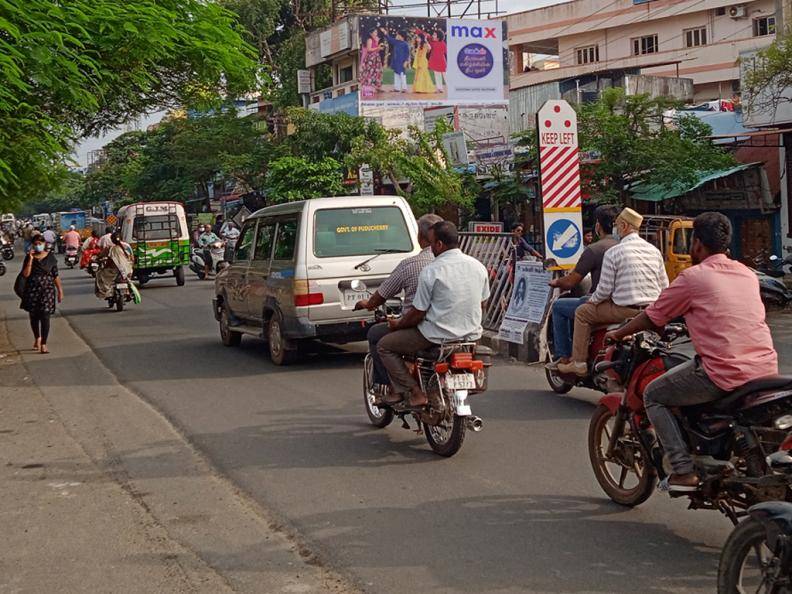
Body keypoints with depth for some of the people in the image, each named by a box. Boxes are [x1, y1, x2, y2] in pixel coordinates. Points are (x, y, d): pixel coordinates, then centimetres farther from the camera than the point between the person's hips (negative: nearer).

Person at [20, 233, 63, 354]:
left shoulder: (50, 256, 0)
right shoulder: (29, 257, 1)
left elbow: (55, 275, 3)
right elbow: (25, 274, -11)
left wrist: (60, 290, 2)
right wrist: (31, 259, -17)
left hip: (47, 290, -2)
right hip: (32, 290, 2)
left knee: (45, 317, -8)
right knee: (33, 316, 13)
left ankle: (43, 344, -5)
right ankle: (37, 338, 36)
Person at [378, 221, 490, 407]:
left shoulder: (431, 271, -16)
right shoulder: (478, 266, 2)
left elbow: (417, 314, -12)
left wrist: (398, 324, 7)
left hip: (438, 336, -7)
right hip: (472, 334, 7)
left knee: (384, 346, 9)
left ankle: (414, 392, -2)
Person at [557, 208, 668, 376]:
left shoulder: (613, 252, -8)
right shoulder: (654, 250, 9)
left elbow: (605, 288, -7)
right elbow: (664, 285, 10)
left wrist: (592, 300, 12)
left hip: (625, 310, -7)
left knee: (582, 312, 11)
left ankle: (578, 363, 6)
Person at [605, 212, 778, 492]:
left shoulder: (692, 277, -3)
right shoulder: (748, 274, 14)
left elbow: (652, 317, 5)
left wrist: (619, 333, 22)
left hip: (723, 373, -7)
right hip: (766, 368, 7)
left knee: (653, 395, 11)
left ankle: (684, 471, 2)